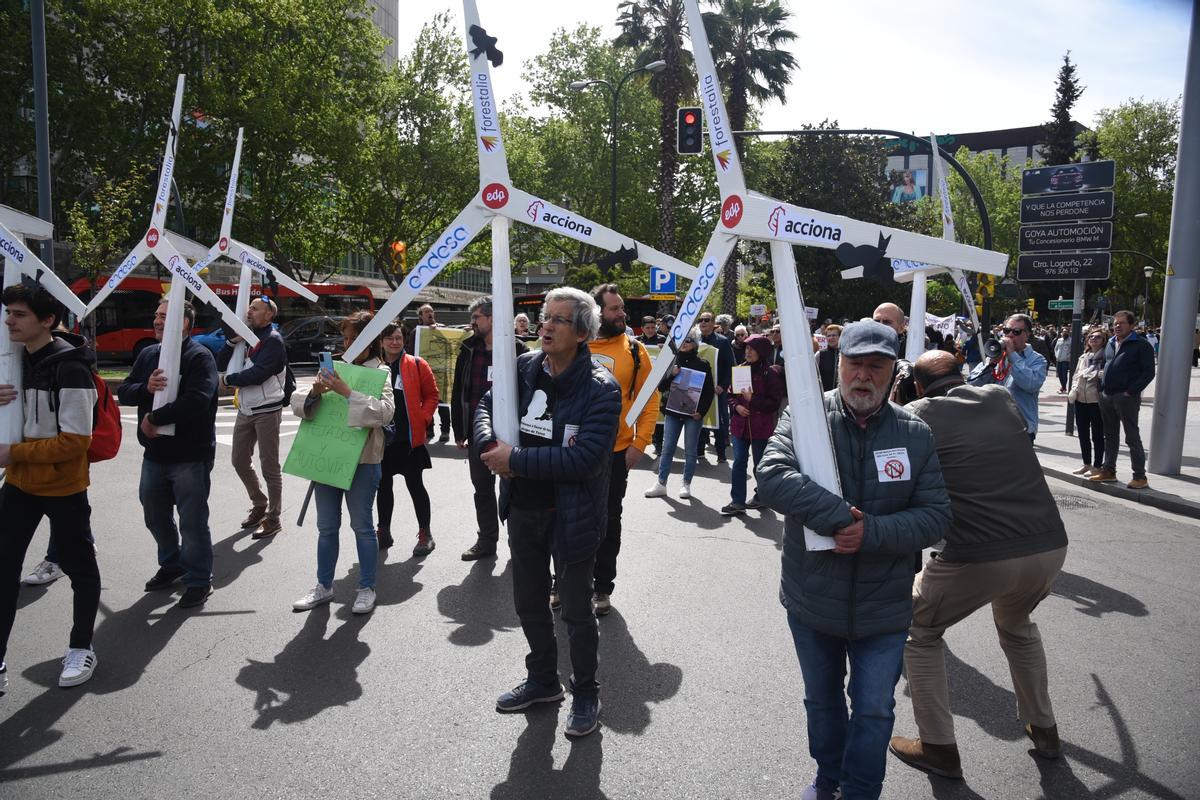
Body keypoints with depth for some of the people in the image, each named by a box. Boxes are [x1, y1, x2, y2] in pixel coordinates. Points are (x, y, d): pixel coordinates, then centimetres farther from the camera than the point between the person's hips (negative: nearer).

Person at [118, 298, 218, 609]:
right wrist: (145, 388, -15)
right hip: (154, 454, 8)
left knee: (192, 522, 0)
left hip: (190, 456, -8)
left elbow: (197, 400, -27)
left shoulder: (199, 356, -13)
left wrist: (154, 419, -20)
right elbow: (124, 392, 7)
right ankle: (171, 565, 42)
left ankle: (199, 580, 16)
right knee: (155, 516, 21)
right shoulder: (148, 354, 11)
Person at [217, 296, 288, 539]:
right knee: (240, 462, 14)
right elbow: (220, 365, 9)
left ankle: (273, 519, 6)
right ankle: (259, 505, 31)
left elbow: (258, 374, -21)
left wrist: (228, 380, -9)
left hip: (267, 411, -8)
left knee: (269, 466, -3)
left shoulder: (273, 340, -10)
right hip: (245, 410, 8)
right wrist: (233, 341, -6)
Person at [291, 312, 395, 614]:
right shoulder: (333, 367, 8)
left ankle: (367, 588, 19)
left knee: (362, 525, 6)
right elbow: (298, 404, 4)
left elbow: (385, 411, -22)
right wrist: (314, 393, -17)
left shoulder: (380, 372, -6)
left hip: (362, 459, -5)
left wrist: (347, 393, -26)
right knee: (327, 526, 14)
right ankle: (324, 586, 28)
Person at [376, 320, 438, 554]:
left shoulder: (417, 365, -1)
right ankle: (384, 532, 26)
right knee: (383, 485, 13)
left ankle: (425, 534, 13)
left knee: (415, 485, 2)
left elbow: (431, 395, 0)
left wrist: (422, 419, -10)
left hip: (410, 438, -3)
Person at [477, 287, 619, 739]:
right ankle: (542, 681, 44)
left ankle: (585, 695, 33)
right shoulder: (524, 368, -1)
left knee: (576, 611, 10)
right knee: (529, 602, 22)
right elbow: (487, 405, 6)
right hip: (523, 510, 6)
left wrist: (516, 459, -24)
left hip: (572, 515, -6)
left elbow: (584, 459, -27)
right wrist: (491, 446, -16)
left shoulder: (600, 389, -20)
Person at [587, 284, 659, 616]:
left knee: (609, 522, 11)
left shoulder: (635, 351, -3)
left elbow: (650, 401, -2)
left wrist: (639, 444, -9)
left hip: (615, 452, -1)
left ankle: (603, 587, 27)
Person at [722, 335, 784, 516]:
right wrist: (736, 406, -5)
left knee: (760, 464, 10)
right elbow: (731, 394, 14)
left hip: (761, 427, -4)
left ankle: (761, 496, 29)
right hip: (740, 424, 4)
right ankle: (737, 501, 5)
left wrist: (752, 400, -18)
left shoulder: (771, 373, -9)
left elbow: (775, 402, -11)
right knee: (739, 462, 1)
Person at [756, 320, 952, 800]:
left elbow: (936, 515, -9)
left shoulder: (915, 434, -6)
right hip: (812, 599, 1)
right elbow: (772, 476, -26)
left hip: (882, 606, 0)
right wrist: (842, 516, -33)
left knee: (874, 712, 11)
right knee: (822, 701, 23)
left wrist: (872, 533, -25)